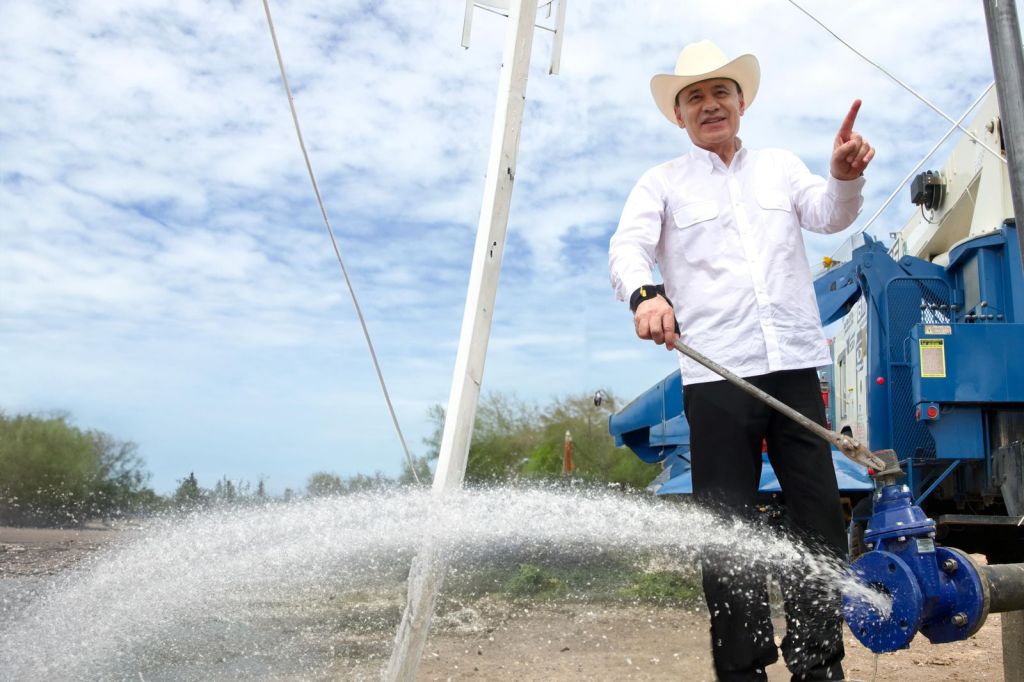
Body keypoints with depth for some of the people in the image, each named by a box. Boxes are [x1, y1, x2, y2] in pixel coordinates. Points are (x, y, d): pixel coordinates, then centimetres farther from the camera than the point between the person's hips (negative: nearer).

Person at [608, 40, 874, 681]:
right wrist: (645, 293, -28)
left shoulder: (782, 167, 19)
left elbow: (828, 214, 3)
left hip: (795, 365, 3)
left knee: (821, 518, 4)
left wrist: (846, 176, -21)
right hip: (715, 374, -2)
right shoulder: (662, 183, 11)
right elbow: (627, 248, -5)